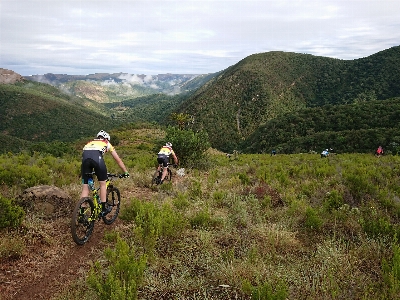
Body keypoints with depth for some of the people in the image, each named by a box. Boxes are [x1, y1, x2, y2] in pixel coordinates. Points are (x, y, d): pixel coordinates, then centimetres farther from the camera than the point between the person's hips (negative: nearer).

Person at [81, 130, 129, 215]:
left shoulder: (90, 142, 41)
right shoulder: (107, 144, 32)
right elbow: (118, 160, 35)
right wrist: (126, 172, 43)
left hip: (85, 157, 3)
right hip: (97, 157, -3)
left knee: (85, 188, 9)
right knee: (102, 184, 17)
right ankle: (103, 209, 19)